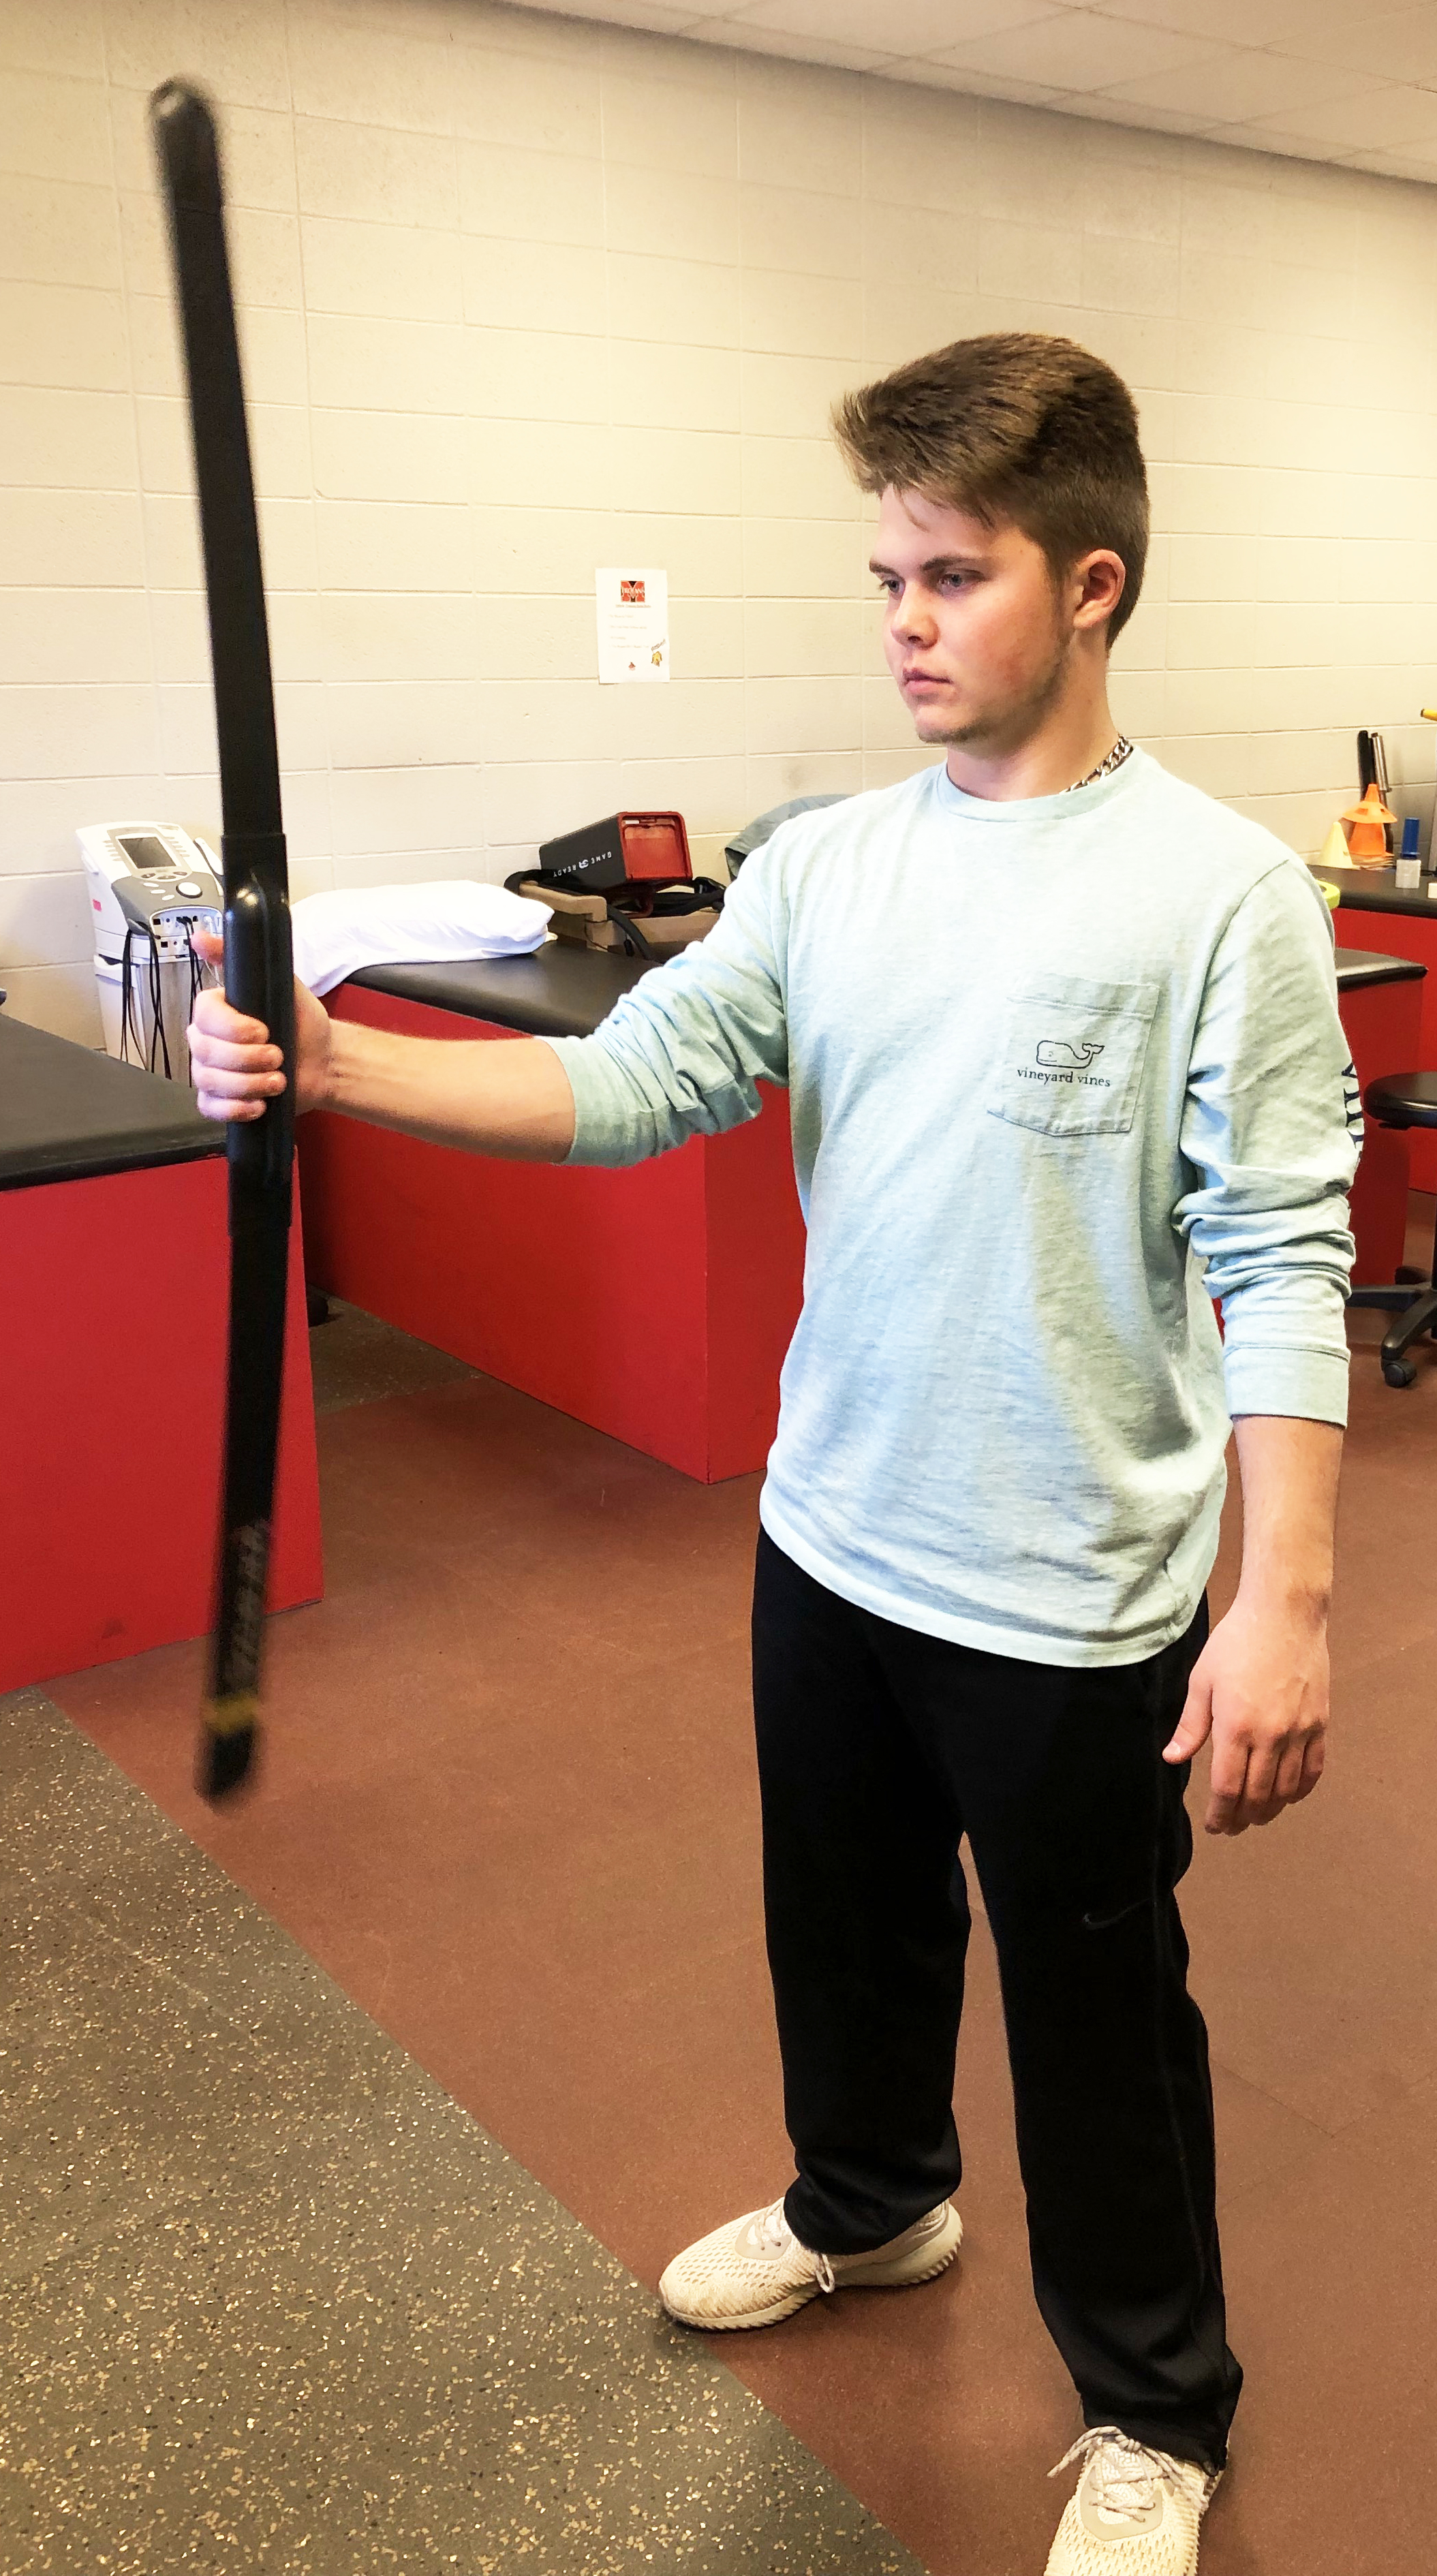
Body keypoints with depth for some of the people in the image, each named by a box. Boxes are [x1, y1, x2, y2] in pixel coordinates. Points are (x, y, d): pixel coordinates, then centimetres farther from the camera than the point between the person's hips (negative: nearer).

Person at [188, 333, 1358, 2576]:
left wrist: (1285, 1596, -18)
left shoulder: (1221, 892, -13)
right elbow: (638, 1080, -5)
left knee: (1098, 2012, 13)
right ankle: (870, 2202, 56)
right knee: (847, 1927, 26)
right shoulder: (825, 865, 2)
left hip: (1078, 1594, -5)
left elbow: (1281, 1266, -15)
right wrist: (340, 1068, -18)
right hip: (831, 1544, 5)